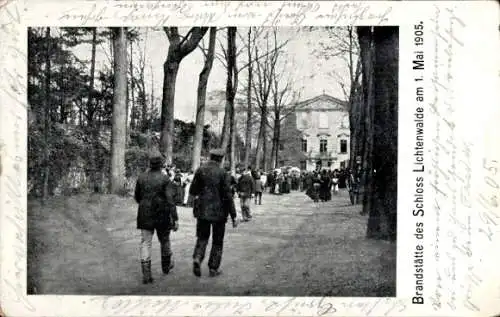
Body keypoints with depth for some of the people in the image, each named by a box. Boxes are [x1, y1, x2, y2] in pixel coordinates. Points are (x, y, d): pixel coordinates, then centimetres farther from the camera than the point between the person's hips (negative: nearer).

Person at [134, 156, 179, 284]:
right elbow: (170, 200, -17)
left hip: (145, 216, 2)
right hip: (162, 216, -2)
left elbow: (136, 196, 13)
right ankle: (166, 266, 38)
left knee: (145, 243, 2)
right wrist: (175, 219, -15)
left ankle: (146, 274, -6)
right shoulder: (165, 179, -10)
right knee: (164, 241, 19)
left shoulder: (141, 178, 1)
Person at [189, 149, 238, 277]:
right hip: (218, 211, -3)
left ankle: (197, 258, -6)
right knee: (217, 241, 12)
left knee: (202, 237, 17)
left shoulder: (200, 170, -1)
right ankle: (213, 268, 16)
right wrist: (233, 216, -7)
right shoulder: (222, 173, -11)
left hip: (202, 210, 3)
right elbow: (227, 195, -13)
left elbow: (192, 191, 3)